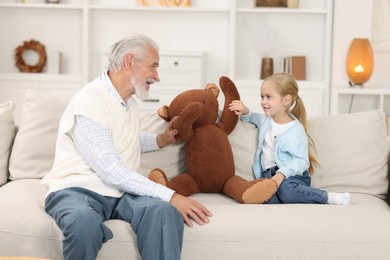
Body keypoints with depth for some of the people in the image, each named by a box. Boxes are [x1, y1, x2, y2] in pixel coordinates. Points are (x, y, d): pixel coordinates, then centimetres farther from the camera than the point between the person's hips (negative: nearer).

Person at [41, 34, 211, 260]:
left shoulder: (129, 101, 12)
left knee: (165, 212, -28)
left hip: (121, 190, 6)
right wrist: (171, 195, -24)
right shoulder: (89, 103, -16)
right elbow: (112, 172, -22)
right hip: (77, 190, -6)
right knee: (84, 223, -41)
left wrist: (161, 140, 16)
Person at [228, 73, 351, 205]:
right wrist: (244, 111, 12)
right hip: (268, 174, 4)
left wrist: (281, 174, -26)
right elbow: (252, 118, 37)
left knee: (285, 189, -41)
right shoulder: (265, 120, 15)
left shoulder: (296, 131, -6)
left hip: (293, 175, -4)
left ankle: (330, 197, -23)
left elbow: (301, 161, -11)